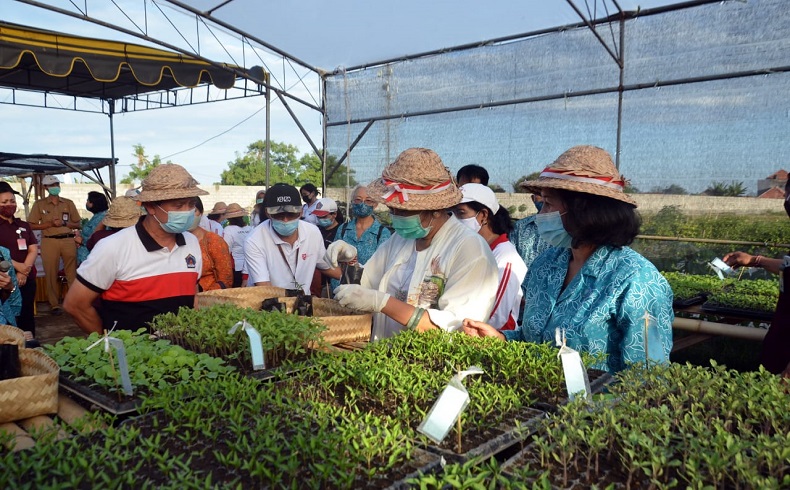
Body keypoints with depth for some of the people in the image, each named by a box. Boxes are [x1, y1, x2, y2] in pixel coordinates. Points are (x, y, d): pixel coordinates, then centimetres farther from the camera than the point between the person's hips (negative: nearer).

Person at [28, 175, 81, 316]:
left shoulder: (69, 203, 11)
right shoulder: (39, 204, 6)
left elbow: (77, 224, 11)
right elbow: (32, 225, 2)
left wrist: (64, 223, -7)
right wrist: (51, 223, -10)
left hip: (69, 241, 1)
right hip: (49, 242, -1)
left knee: (72, 273, 1)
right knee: (51, 274, 1)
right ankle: (54, 305, 7)